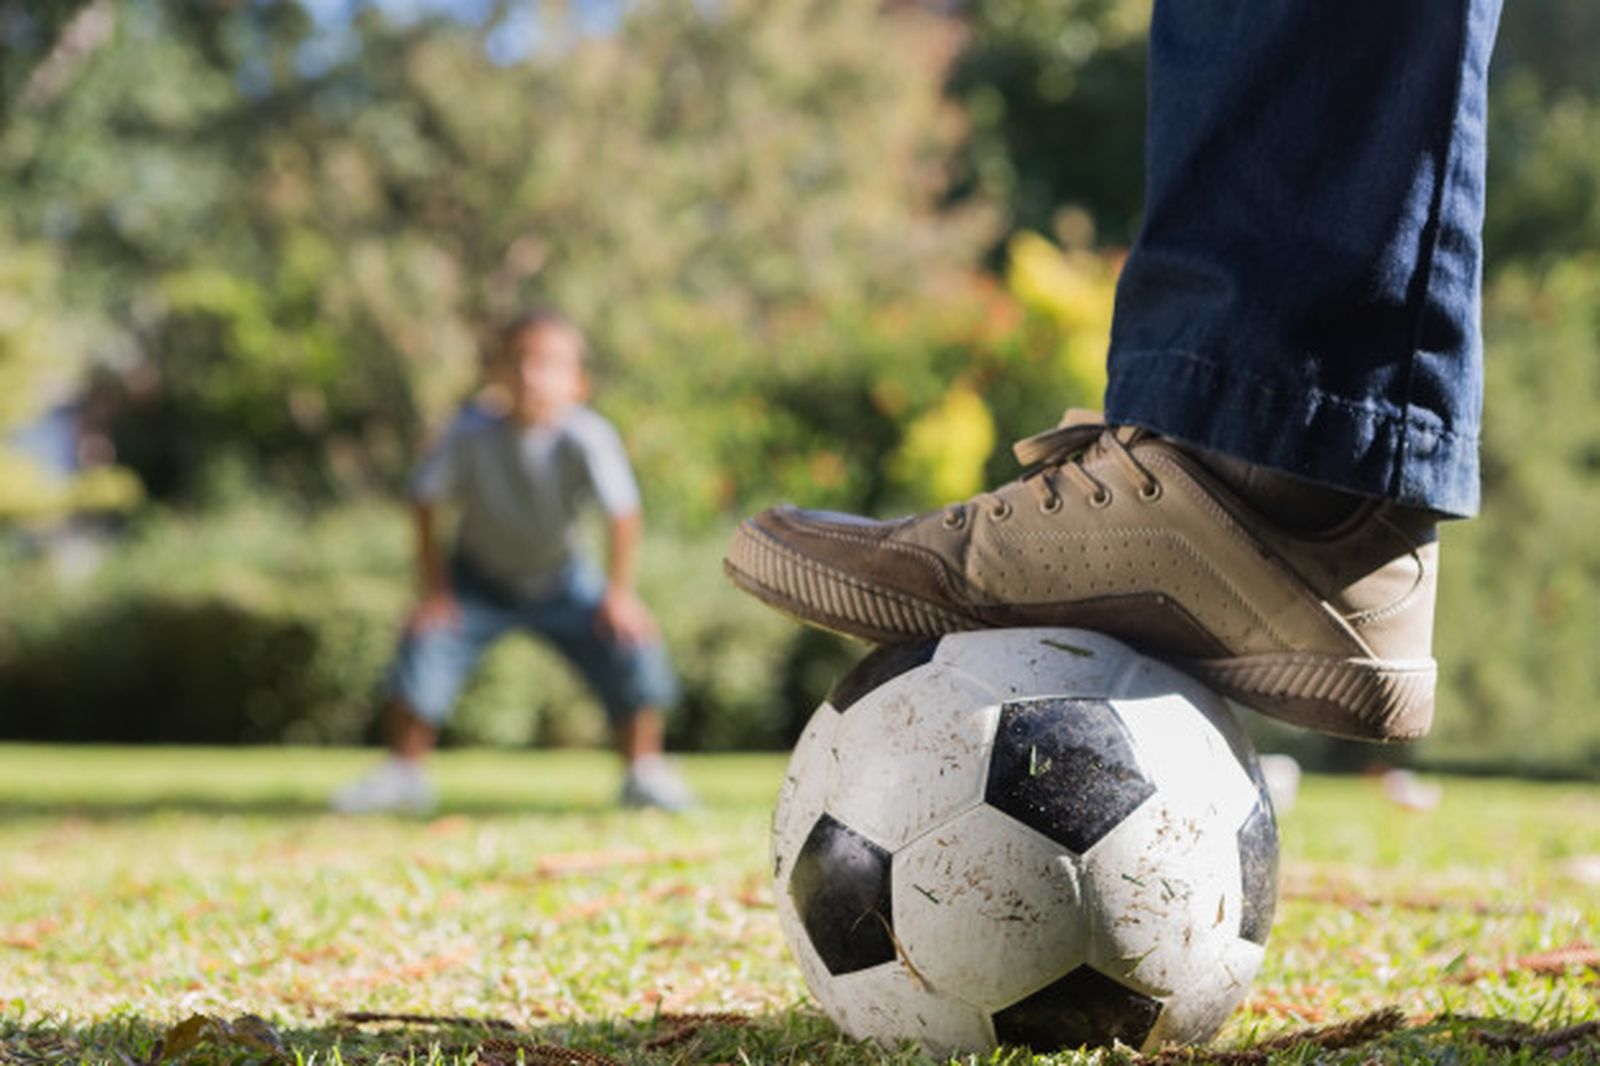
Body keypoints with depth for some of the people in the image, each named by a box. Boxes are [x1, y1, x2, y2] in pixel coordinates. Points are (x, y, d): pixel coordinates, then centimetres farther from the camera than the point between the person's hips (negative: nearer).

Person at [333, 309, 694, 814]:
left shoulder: (586, 438, -30)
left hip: (560, 582, 0)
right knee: (426, 640, -19)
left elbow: (623, 512, -27)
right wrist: (434, 587, -13)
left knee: (633, 645, -16)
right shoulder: (472, 434, -26)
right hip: (481, 580, 0)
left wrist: (620, 592, -25)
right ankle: (402, 773, 2)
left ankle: (644, 772, 4)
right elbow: (425, 499, -15)